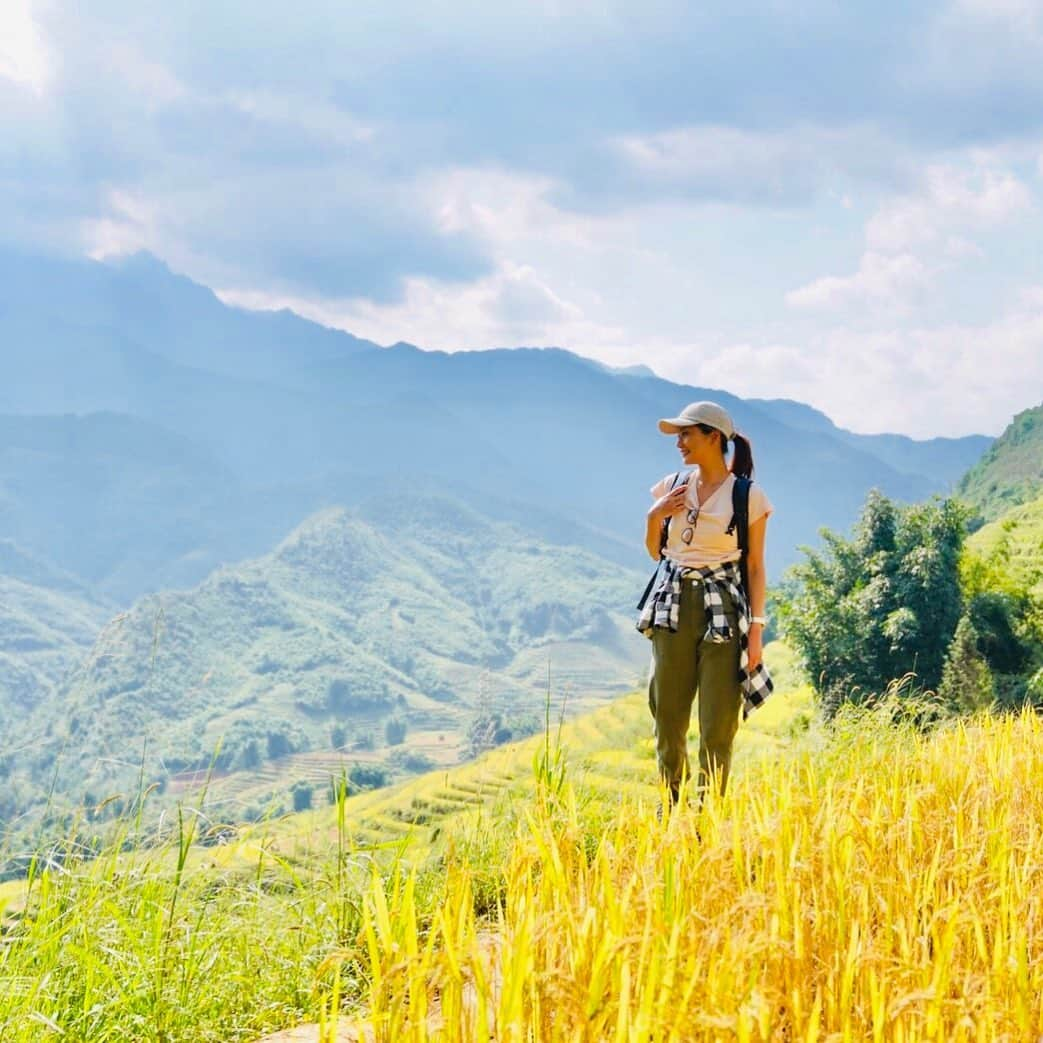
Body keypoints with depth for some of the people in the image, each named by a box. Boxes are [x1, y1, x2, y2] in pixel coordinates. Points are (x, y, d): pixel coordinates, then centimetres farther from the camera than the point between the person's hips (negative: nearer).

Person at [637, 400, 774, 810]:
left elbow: (756, 568, -1)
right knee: (668, 719, 7)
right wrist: (654, 516, -1)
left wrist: (756, 629, -7)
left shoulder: (748, 496, -3)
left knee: (718, 728, -3)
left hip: (723, 611, -4)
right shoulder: (672, 487, 9)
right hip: (673, 607, 4)